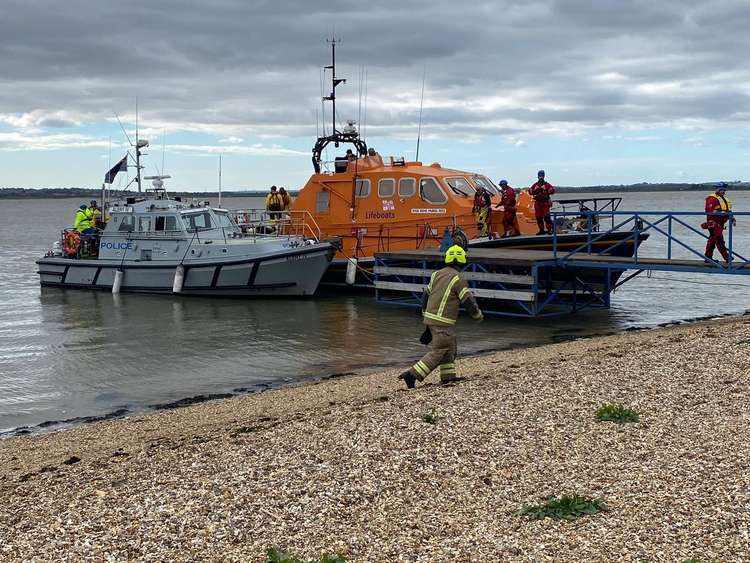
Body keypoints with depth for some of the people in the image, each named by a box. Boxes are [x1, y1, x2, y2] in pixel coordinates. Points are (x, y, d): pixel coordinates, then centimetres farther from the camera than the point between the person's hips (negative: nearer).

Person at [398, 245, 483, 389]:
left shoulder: (437, 274, 9)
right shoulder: (458, 279, -13)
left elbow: (425, 295, 16)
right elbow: (468, 301, -10)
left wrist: (425, 315, 27)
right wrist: (478, 315, 7)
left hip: (431, 317, 8)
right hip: (443, 322, -8)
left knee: (450, 347, 20)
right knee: (437, 352, -5)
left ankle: (448, 376, 23)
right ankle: (412, 375, -12)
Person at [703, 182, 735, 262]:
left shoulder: (724, 199, 21)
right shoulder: (712, 198, -10)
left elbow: (728, 211, 25)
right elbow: (709, 211, -18)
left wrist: (732, 219, 15)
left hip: (720, 223, 10)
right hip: (714, 222, -10)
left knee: (712, 240, 12)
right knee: (719, 239, -12)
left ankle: (708, 257, 16)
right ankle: (726, 257, -16)